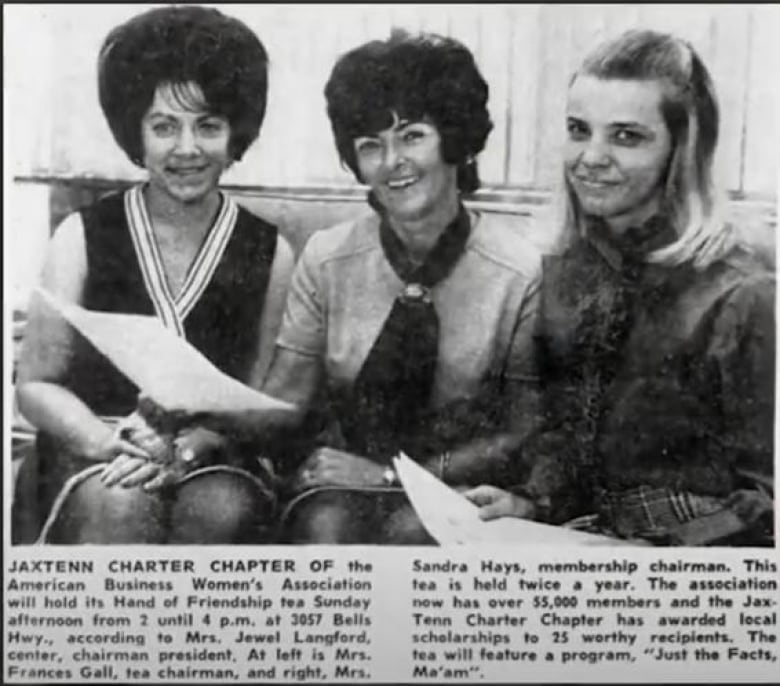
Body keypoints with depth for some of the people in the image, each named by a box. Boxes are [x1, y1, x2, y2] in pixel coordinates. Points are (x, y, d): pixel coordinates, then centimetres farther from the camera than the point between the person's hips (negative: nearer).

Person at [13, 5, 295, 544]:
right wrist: (112, 444, -18)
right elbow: (36, 385, 2)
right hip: (88, 454, -1)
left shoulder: (270, 253, 3)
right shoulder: (83, 237, 1)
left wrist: (187, 449, -18)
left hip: (210, 458, 1)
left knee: (223, 509, -31)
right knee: (122, 506, -33)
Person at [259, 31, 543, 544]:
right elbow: (282, 399, -3)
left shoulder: (521, 271, -10)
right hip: (343, 469, 2)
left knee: (412, 531, -32)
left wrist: (396, 475, -15)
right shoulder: (326, 257, -2)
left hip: (457, 481, -1)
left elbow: (524, 436, -6)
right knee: (325, 528, -30)